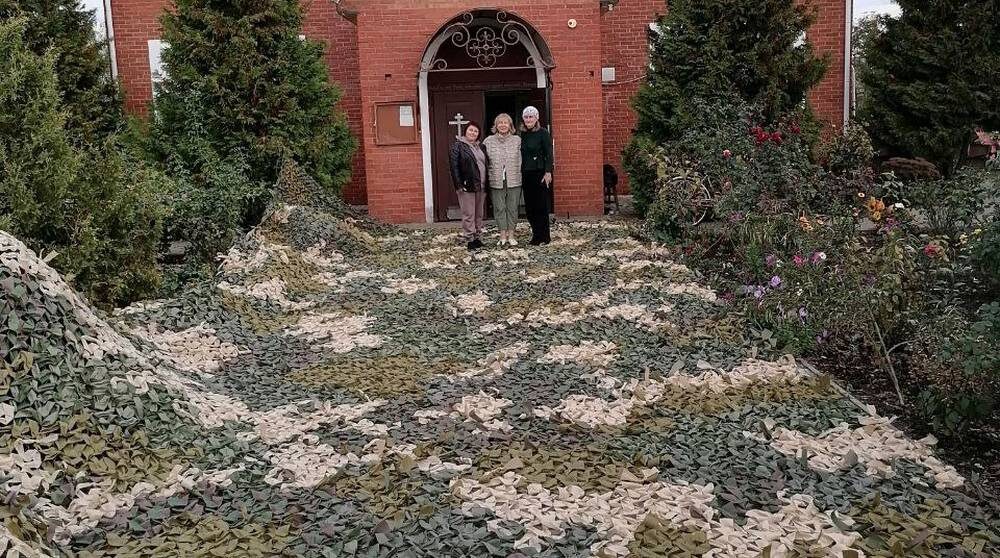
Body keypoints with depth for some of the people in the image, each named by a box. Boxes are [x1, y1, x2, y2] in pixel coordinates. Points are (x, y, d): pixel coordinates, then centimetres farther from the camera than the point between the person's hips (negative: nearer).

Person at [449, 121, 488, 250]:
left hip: (481, 186, 7)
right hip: (467, 186, -6)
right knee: (468, 215, -4)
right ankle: (469, 239, 2)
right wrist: (459, 184, -18)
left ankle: (478, 237, 20)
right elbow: (454, 166, -11)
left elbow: (486, 164, 20)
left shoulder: (481, 147, 17)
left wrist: (487, 183, 11)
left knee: (479, 214, 11)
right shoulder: (457, 146, -4)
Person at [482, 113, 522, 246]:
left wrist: (519, 174, -2)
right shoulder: (488, 141, 2)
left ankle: (511, 235, 15)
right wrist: (490, 175, -2)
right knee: (499, 209, 4)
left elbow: (521, 159, 4)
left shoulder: (517, 140, 3)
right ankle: (503, 236, 13)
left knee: (512, 208, 6)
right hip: (496, 182, 0)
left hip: (514, 181, 0)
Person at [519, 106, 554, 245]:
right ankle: (536, 234, 18)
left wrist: (548, 172, -16)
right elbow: (521, 155, 14)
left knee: (541, 206, -2)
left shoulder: (543, 133, -5)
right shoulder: (522, 135, 11)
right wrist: (520, 173, 11)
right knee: (529, 207, 7)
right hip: (526, 175, 6)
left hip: (540, 173, -6)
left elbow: (549, 154, -9)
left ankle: (543, 236, 6)